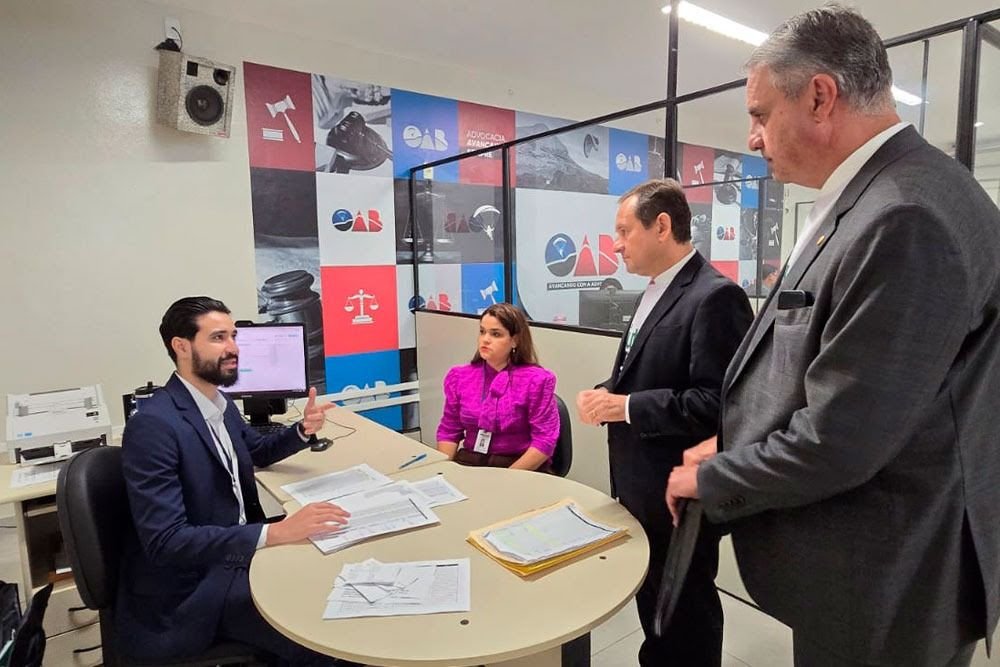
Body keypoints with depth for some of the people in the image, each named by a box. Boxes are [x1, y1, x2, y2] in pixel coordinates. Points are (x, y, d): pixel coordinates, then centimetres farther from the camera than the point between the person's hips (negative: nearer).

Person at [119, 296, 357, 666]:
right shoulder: (153, 424, -22)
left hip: (233, 553, 8)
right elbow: (165, 541, -28)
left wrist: (302, 430, 3)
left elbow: (258, 451, 23)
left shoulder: (220, 404, 4)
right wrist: (274, 533, -36)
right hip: (187, 587, -8)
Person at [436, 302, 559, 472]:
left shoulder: (536, 380, -5)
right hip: (467, 464, 2)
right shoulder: (459, 377, 8)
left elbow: (544, 441, -8)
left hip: (520, 470, -2)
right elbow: (449, 431, 11)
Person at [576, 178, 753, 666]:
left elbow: (716, 403, -27)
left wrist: (627, 406, -23)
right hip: (642, 486, 9)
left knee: (685, 608, 13)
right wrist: (606, 393, -2)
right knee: (652, 599, 25)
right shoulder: (656, 292, 10)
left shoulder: (714, 296, -21)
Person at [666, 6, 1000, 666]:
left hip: (886, 586, -8)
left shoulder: (909, 217, -27)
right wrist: (732, 448, 2)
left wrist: (710, 478, -12)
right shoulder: (870, 200, 5)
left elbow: (836, 441, -28)